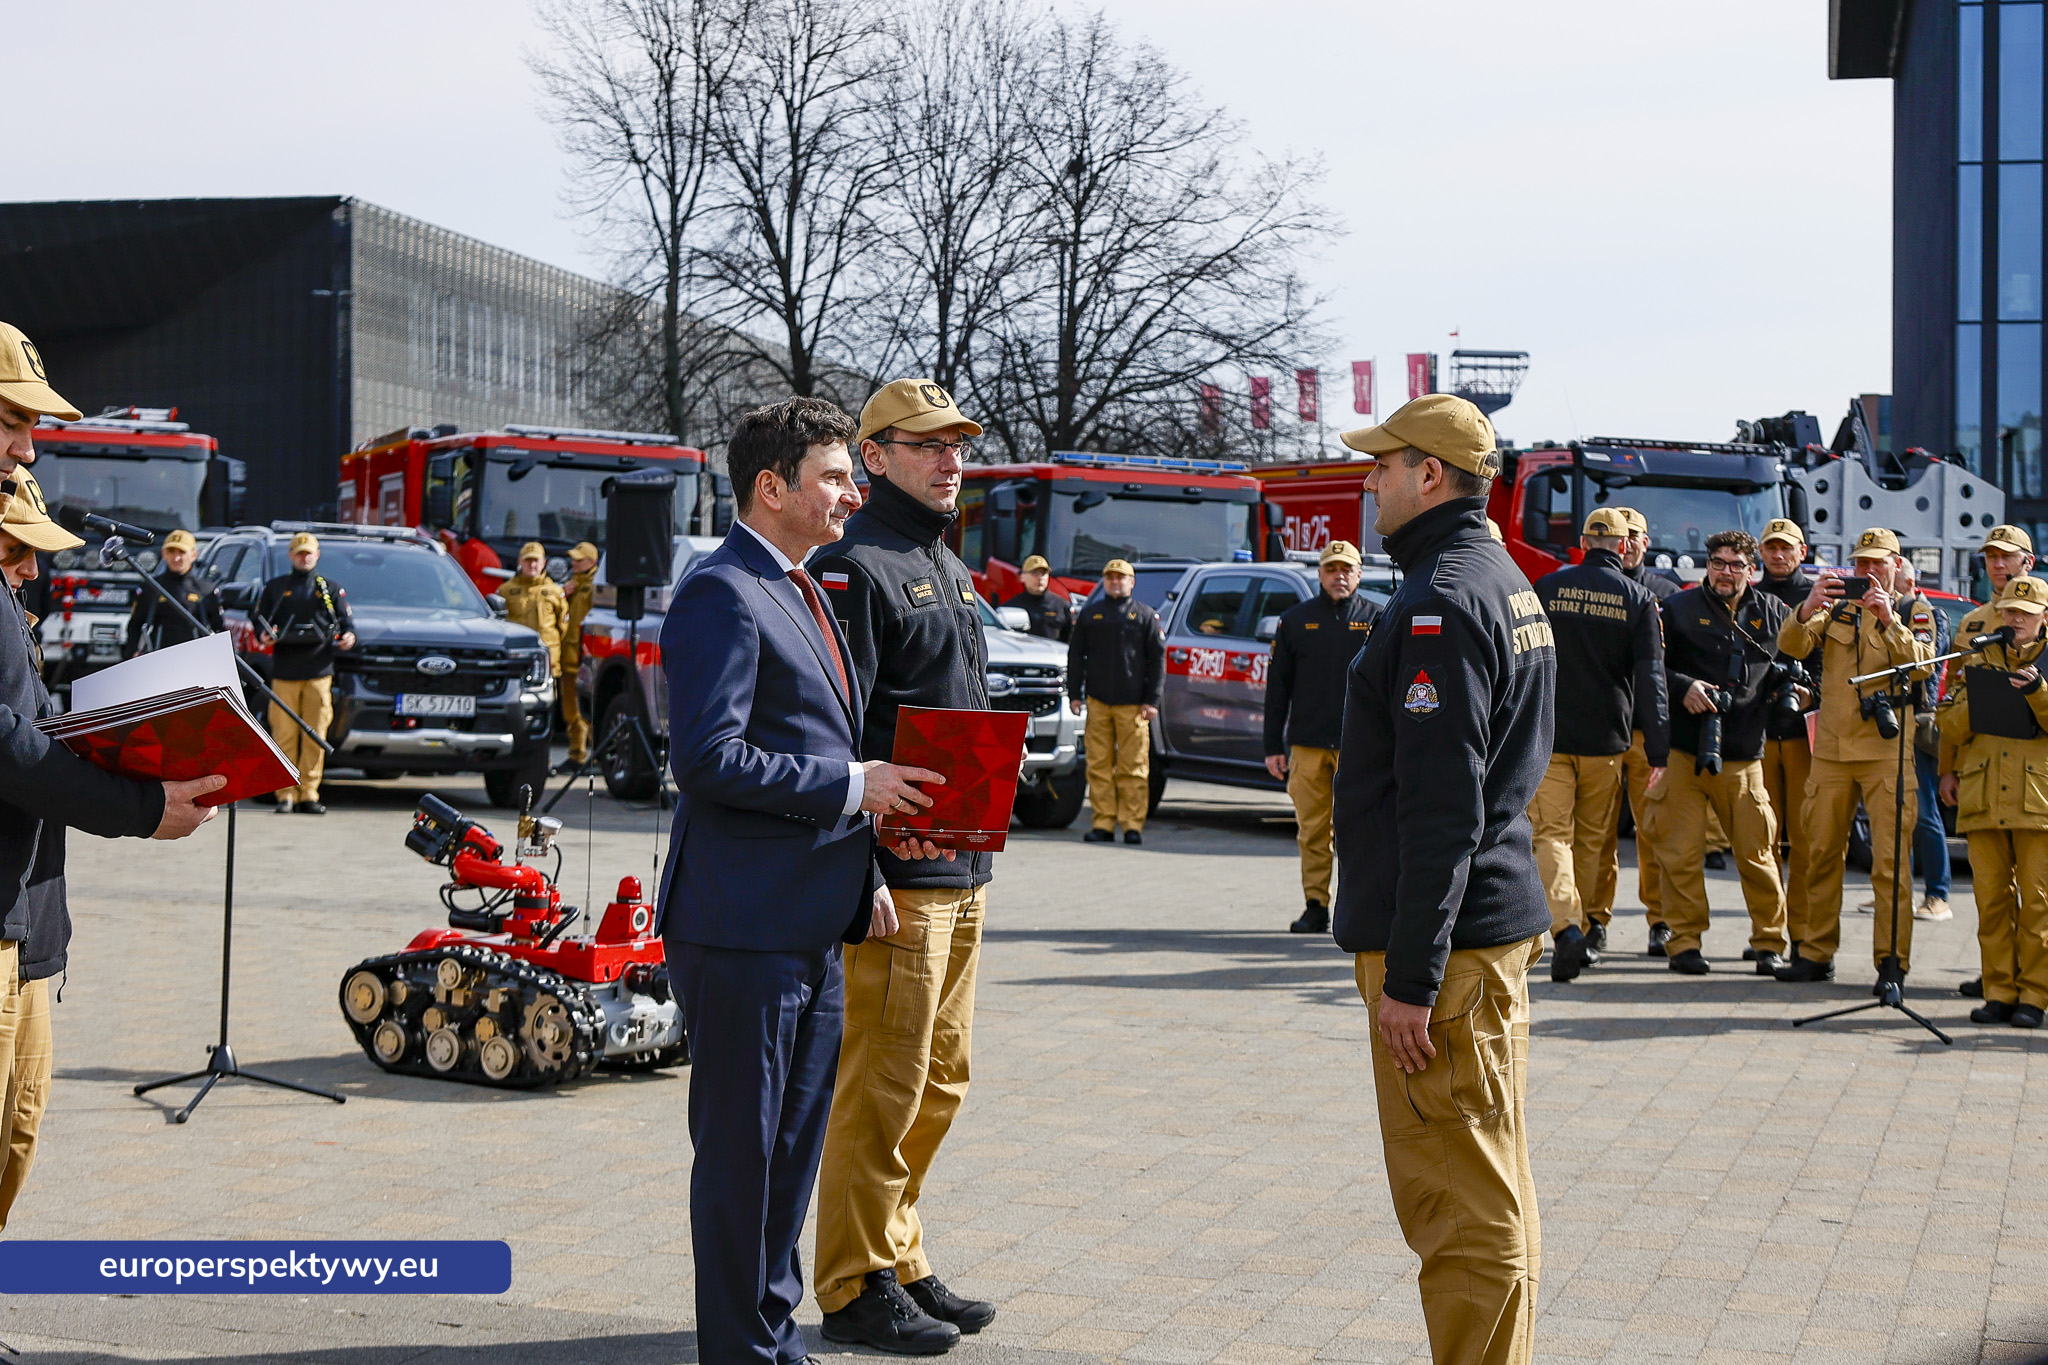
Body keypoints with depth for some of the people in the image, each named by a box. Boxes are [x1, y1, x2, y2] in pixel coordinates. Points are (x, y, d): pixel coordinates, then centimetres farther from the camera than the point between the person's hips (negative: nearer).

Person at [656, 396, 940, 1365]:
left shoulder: (800, 594, 18)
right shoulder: (722, 594, -13)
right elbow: (707, 758, -22)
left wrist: (863, 875, 15)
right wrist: (851, 786, -16)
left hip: (811, 929, 10)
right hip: (744, 927, -10)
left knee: (794, 1146, 16)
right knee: (740, 1149, 0)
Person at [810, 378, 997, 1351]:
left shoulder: (950, 571, 18)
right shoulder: (855, 569, -11)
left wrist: (983, 815, 16)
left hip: (963, 875, 9)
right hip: (896, 878, -9)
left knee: (938, 1079, 15)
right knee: (881, 1085, -3)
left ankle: (901, 1263, 26)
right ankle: (856, 1289, 7)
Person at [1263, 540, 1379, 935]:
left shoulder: (1377, 619, 6)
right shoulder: (1296, 620, 11)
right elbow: (1277, 686, 11)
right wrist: (1273, 746, 6)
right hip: (1308, 744, 2)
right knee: (1312, 830, 3)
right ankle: (1315, 907, 9)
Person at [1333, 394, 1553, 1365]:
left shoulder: (1445, 600, -17)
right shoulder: (1503, 581, 17)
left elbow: (1440, 806, -22)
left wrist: (1410, 973, -22)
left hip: (1445, 939, -11)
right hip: (1496, 918, 11)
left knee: (1463, 1206, -6)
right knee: (1491, 1193, 18)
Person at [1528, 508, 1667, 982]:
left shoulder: (1547, 587, 1)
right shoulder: (1638, 599, 0)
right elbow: (1650, 676, -5)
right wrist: (1657, 747, -5)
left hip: (1548, 736, -1)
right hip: (1605, 738, 1)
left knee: (1553, 834, -4)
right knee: (1592, 839, 14)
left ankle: (1566, 926, -25)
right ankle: (1583, 932, 22)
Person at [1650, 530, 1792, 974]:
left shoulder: (1773, 614, 12)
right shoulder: (1678, 609, 6)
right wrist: (1682, 687, -12)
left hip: (1744, 754, 1)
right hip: (1683, 750, -1)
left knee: (1757, 853, 0)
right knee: (1681, 853, -2)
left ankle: (1769, 942, 11)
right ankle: (1684, 941, 8)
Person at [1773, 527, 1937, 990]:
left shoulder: (1913, 609, 7)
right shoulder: (1836, 607, 13)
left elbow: (1921, 665, -9)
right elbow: (1792, 646, -2)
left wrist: (1888, 619, -21)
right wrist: (1807, 609, -22)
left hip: (1887, 749, -3)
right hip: (1832, 748, 3)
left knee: (1889, 859, -8)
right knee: (1821, 854, 6)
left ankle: (1892, 960, -4)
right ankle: (1815, 953, 14)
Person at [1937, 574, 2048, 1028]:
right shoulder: (1979, 660, 16)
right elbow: (1951, 728, 12)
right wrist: (1975, 697, -6)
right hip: (1984, 796, 2)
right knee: (1992, 898, 3)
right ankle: (1999, 992, 9)